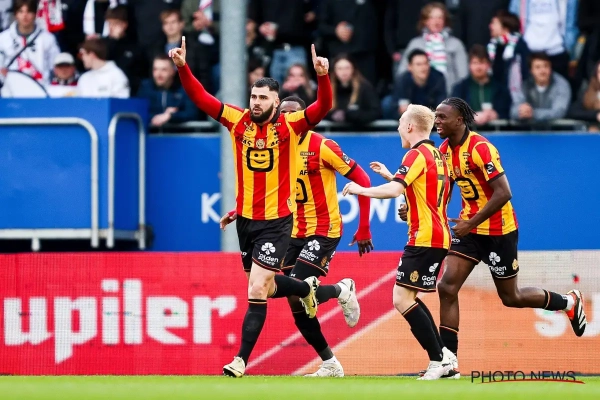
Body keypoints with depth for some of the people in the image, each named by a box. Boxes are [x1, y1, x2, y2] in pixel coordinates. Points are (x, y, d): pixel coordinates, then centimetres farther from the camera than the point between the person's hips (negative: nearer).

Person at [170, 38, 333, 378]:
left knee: (257, 291, -11)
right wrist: (183, 67, -14)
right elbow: (201, 98, -1)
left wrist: (323, 77, -38)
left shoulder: (290, 126, -9)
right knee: (263, 286, 19)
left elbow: (323, 107, -21)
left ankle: (241, 360, -7)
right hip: (245, 219, 5)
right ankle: (308, 288, 49)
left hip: (277, 222, -5)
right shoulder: (239, 121, 1)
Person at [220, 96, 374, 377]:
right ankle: (330, 364, 19)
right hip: (295, 234, 7)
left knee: (297, 293, -21)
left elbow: (362, 180, -10)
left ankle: (343, 290, 9)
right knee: (296, 304, 5)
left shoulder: (321, 146, -13)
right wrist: (237, 213, -2)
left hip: (324, 231, -7)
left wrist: (364, 229, -11)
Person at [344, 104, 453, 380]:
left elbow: (394, 190, -24)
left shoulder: (417, 154, -12)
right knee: (409, 298, 17)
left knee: (402, 299, -11)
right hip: (438, 236, 10)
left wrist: (360, 190, -11)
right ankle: (442, 356, 14)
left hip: (425, 238, -10)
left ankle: (439, 360, -13)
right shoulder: (436, 155, 17)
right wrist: (390, 175, 23)